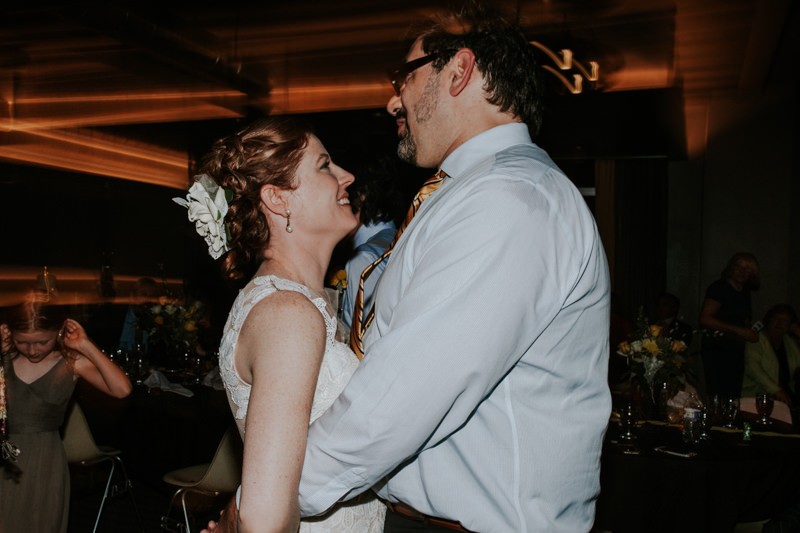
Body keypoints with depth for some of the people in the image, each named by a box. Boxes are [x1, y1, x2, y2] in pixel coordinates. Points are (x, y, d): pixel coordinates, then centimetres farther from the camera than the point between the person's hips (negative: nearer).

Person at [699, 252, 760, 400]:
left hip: (736, 349, 7)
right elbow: (705, 319, -16)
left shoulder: (745, 292, 15)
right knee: (718, 395, -9)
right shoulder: (719, 288, -8)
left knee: (733, 396, 6)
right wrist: (738, 330, -17)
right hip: (716, 348, -7)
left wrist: (750, 334, 4)